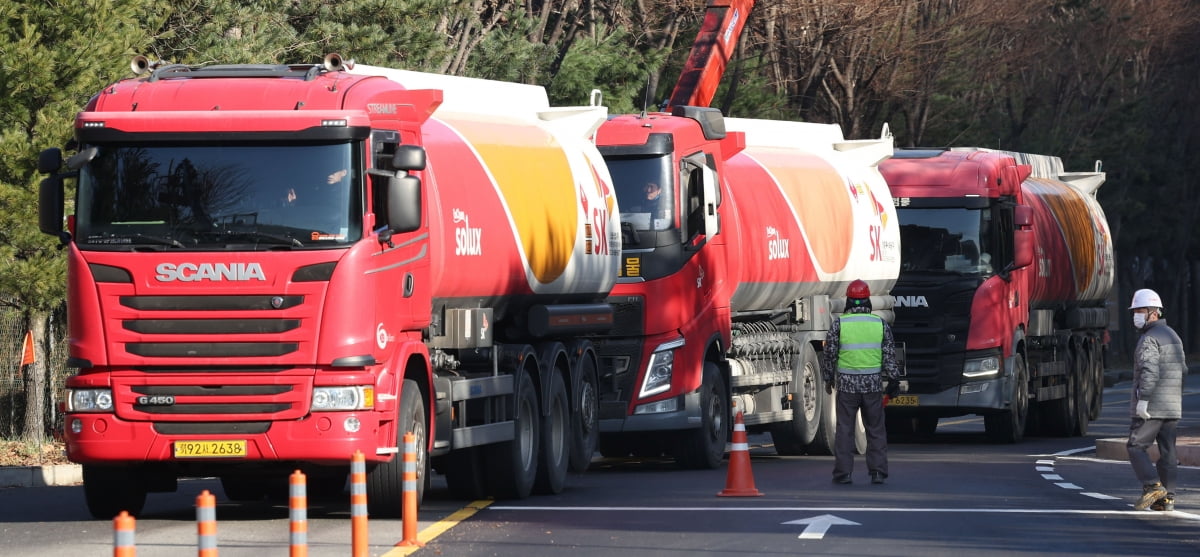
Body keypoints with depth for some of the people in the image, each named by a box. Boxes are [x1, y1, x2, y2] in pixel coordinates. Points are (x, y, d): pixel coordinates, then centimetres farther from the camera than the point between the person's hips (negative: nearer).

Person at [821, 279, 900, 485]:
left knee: (845, 429, 4)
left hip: (847, 385, -1)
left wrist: (828, 379, 14)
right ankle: (877, 471, 7)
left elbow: (829, 354, 0)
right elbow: (889, 355, 3)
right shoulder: (880, 324, 0)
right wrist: (892, 381, 12)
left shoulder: (839, 324, -5)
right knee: (876, 429, 9)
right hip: (873, 384, 1)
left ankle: (843, 473, 2)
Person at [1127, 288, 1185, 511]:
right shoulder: (1173, 336, 17)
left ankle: (1153, 486, -14)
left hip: (1150, 407, -8)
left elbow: (1149, 371, -24)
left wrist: (1143, 399, -25)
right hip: (1173, 405, 8)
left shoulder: (1149, 339, -12)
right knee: (1167, 451, 6)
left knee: (1136, 446, -2)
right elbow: (1182, 369, 22)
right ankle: (1167, 497, 4)